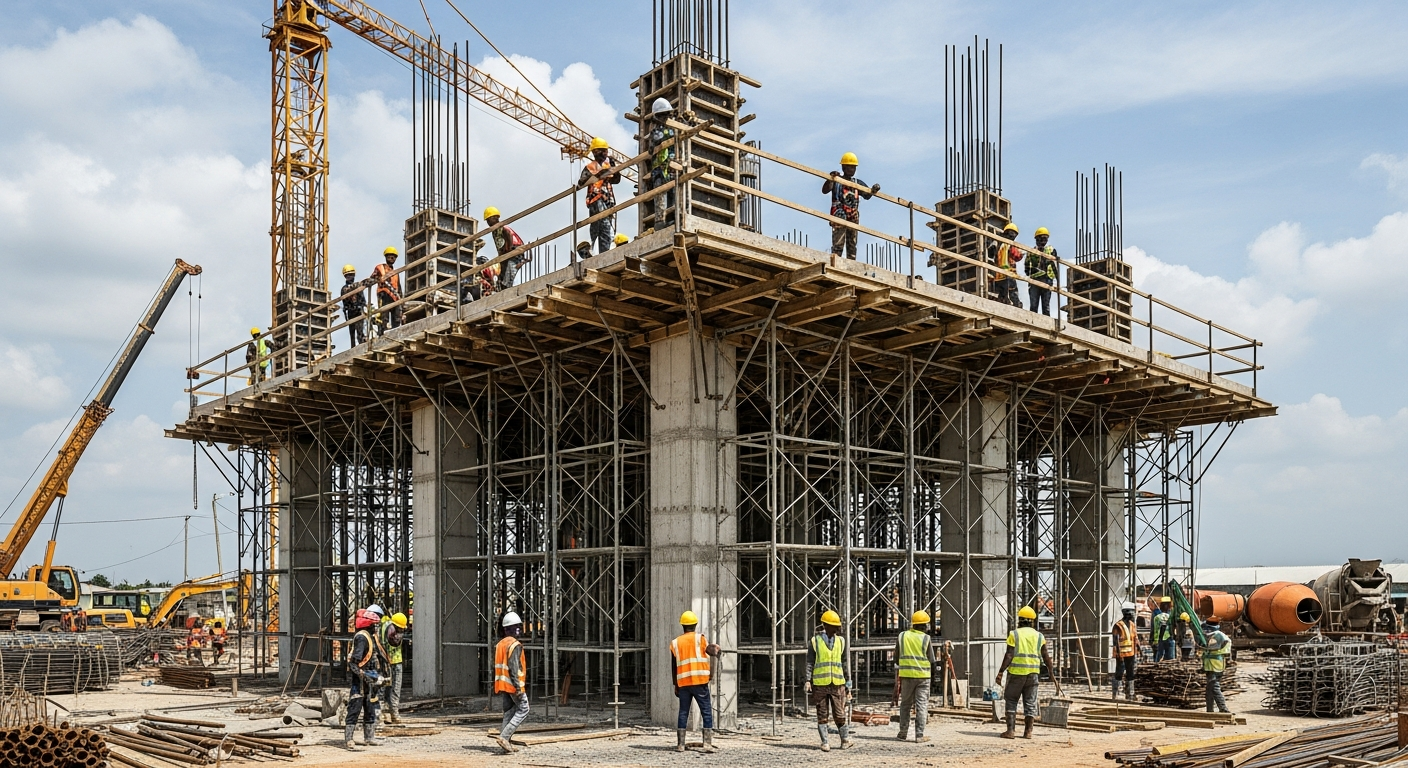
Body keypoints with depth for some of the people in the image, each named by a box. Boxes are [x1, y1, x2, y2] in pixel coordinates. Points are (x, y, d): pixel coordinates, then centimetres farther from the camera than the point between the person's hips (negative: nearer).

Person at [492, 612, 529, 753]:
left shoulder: (500, 644, 12)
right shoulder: (515, 645, -15)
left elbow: (497, 666, 16)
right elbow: (514, 667, -21)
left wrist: (497, 687, 21)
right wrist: (518, 687, -21)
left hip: (502, 684, 9)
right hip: (513, 684, -9)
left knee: (508, 712, 12)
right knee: (522, 711, -2)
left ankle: (506, 743, 10)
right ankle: (504, 736, -13)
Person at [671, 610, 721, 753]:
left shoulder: (675, 643, 10)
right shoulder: (699, 638, -1)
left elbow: (674, 667, 12)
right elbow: (713, 652, -7)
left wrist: (676, 686, 18)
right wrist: (716, 647, 16)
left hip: (683, 682, 3)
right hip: (699, 681, -3)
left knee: (683, 713, 10)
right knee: (707, 712, 1)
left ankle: (680, 744, 8)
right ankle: (708, 744, -6)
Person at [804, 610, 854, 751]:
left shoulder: (841, 641, 11)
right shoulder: (815, 641, 2)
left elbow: (844, 663, 16)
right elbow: (810, 662, 3)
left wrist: (847, 684, 15)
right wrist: (807, 680, -7)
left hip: (837, 683, 2)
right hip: (820, 684, -2)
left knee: (840, 714, 1)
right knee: (822, 715, 3)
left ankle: (845, 740, 15)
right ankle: (825, 743, 11)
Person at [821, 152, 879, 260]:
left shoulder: (858, 183, 15)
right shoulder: (836, 180, 2)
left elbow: (867, 195, 6)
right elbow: (825, 191, -12)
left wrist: (873, 190, -16)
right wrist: (830, 179, -30)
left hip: (853, 218, 5)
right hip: (839, 217, -5)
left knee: (852, 246, 6)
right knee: (838, 244, -13)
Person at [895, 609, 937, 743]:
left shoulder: (902, 636, 2)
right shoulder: (926, 638, -6)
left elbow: (896, 658, 8)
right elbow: (932, 660, -3)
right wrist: (933, 673, 16)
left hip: (906, 675, 3)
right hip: (923, 675, -2)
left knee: (905, 704, 13)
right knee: (921, 705, 2)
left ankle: (903, 733, 14)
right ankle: (919, 735, -1)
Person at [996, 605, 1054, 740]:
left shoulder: (1014, 634, -2)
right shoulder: (1039, 636, 7)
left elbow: (1009, 655, -9)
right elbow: (1046, 657, 6)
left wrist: (1000, 672, -7)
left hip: (1016, 672, -3)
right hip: (1033, 673, 3)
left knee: (1011, 701, 5)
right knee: (1030, 702, 9)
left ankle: (1010, 730, -2)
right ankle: (1028, 731, 9)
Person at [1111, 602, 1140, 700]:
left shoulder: (1132, 625, 9)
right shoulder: (1118, 626, -15)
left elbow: (1136, 638, 17)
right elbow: (1116, 641, -17)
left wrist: (1138, 650, 14)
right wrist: (1119, 654, -21)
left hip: (1131, 654, 7)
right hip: (1121, 654, -7)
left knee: (1130, 673, 12)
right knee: (1119, 673, -4)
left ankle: (1129, 693, 21)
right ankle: (1115, 694, 5)